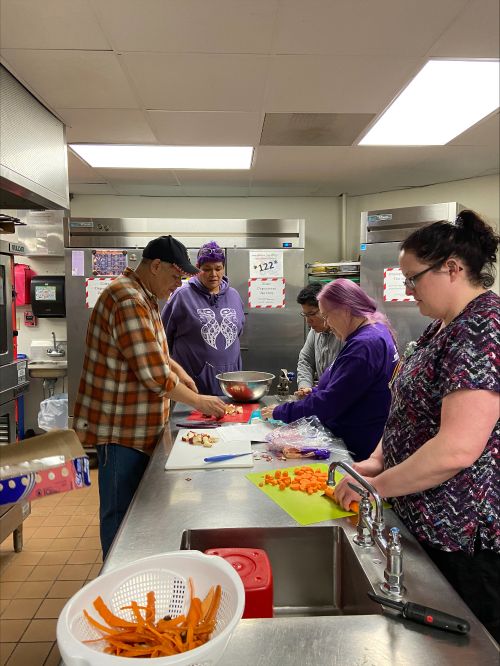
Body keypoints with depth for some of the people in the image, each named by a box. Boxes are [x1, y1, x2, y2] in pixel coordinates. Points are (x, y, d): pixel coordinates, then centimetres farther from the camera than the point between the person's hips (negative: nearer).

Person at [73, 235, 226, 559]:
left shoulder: (144, 297, 11)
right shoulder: (129, 301, -23)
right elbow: (155, 375, -25)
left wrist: (179, 371, 11)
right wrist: (198, 401, -12)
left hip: (137, 424, 10)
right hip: (121, 427, -10)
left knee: (136, 504, 21)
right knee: (120, 510, 4)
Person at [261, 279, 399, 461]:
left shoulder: (365, 345, -25)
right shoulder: (376, 332, 9)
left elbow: (330, 403, -23)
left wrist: (280, 412, -14)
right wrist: (314, 392, 7)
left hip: (362, 450, -9)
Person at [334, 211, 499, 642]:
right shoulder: (447, 326, 8)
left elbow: (457, 448, -30)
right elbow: (417, 409, 15)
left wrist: (376, 485, -18)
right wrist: (378, 460, 3)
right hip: (427, 523, 9)